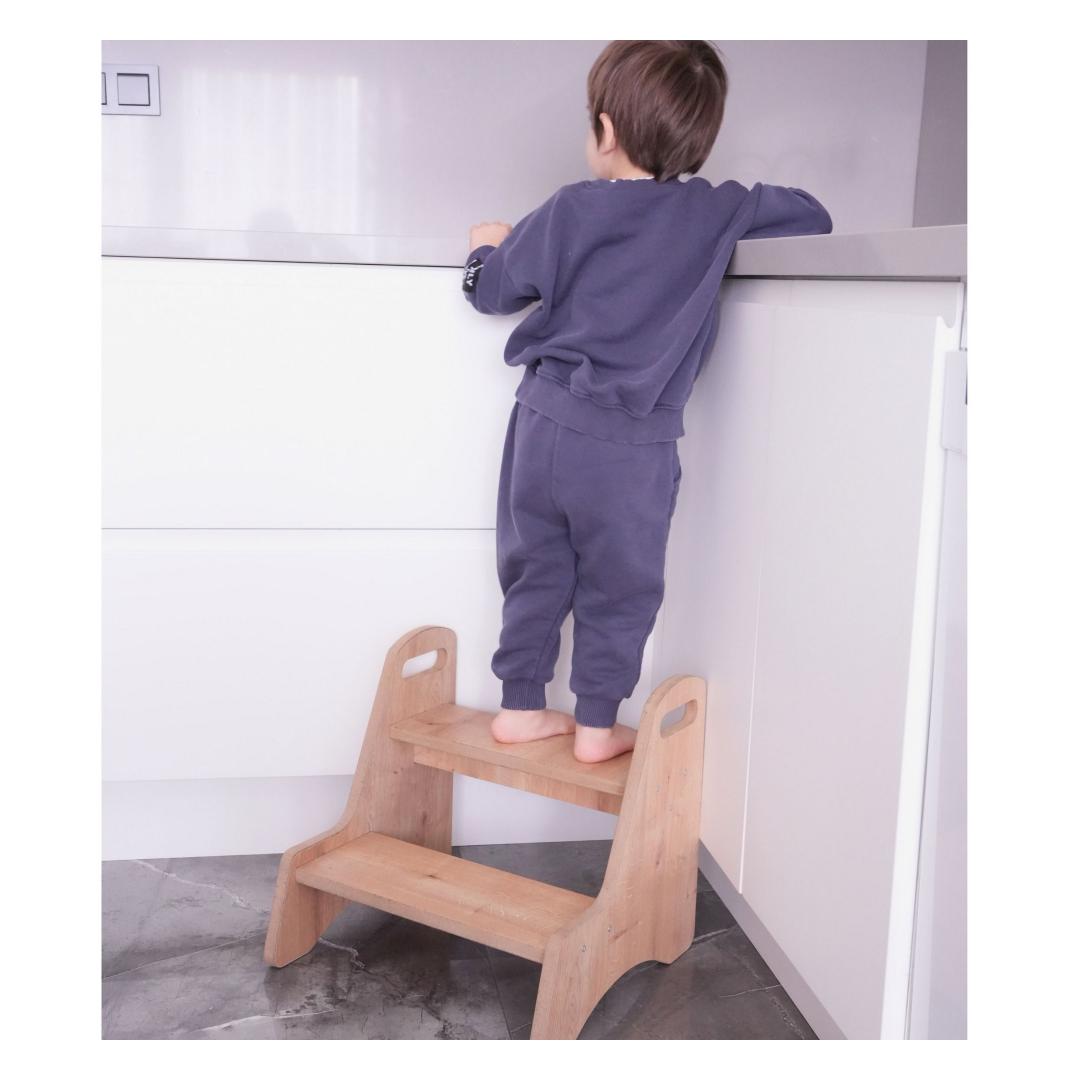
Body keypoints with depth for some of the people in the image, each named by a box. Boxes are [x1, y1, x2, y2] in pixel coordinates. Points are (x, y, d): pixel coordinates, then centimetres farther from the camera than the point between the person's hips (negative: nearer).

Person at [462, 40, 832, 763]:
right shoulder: (719, 213, -3)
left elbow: (492, 289, 9)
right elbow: (813, 217, 9)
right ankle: (598, 725, 19)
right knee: (619, 588, 11)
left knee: (536, 570, 15)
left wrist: (488, 245, 31)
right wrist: (740, 228, 25)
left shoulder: (569, 212, 1)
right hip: (632, 447, -2)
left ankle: (521, 707, 25)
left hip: (545, 421, 3)